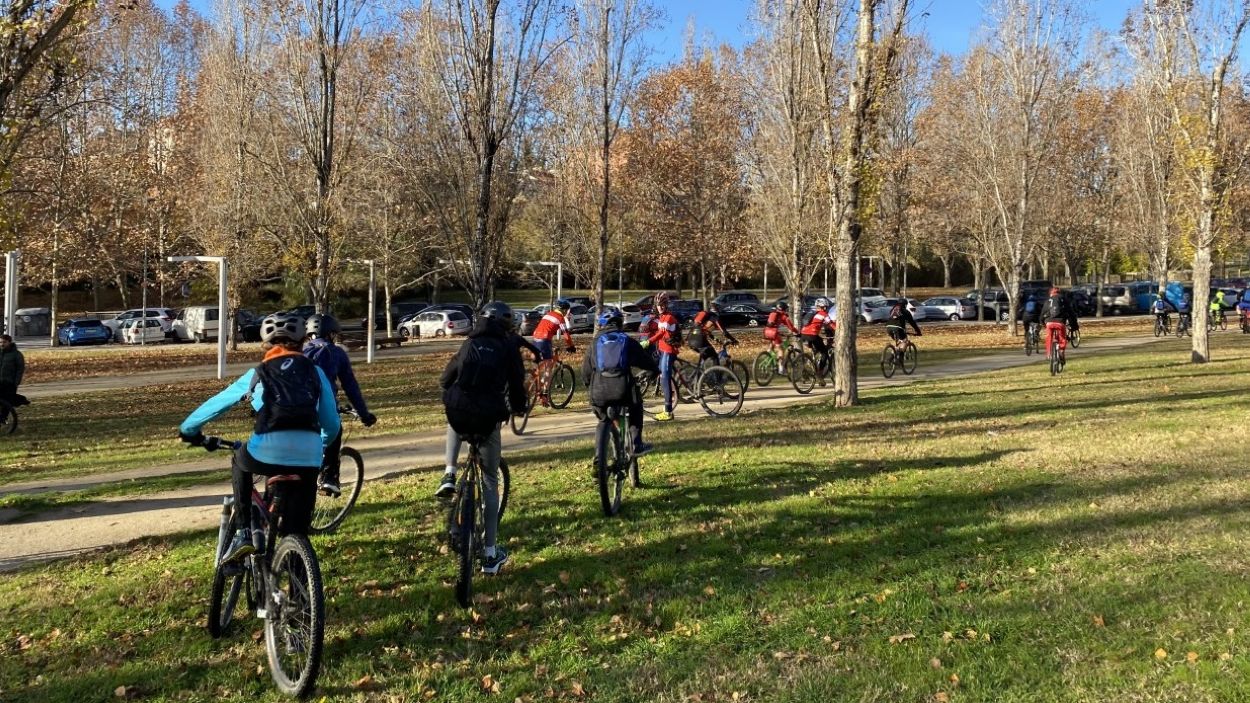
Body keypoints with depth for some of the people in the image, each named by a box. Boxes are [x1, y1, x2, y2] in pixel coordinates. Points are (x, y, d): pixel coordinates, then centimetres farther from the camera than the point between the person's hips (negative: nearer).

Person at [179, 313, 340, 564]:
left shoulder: (259, 373, 18)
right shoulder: (315, 371, 20)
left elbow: (216, 404, 28)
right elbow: (332, 423, 20)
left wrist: (188, 429, 46)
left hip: (268, 451, -1)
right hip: (308, 455, 1)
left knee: (240, 463, 35)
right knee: (297, 530, 14)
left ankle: (242, 534, 24)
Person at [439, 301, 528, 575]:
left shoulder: (470, 344, 11)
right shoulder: (508, 348, 4)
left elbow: (446, 378, 17)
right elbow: (517, 383, 5)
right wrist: (517, 407, 24)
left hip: (458, 414, 2)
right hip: (489, 419, -2)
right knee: (490, 482, 7)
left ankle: (449, 476, 24)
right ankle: (490, 554, 9)